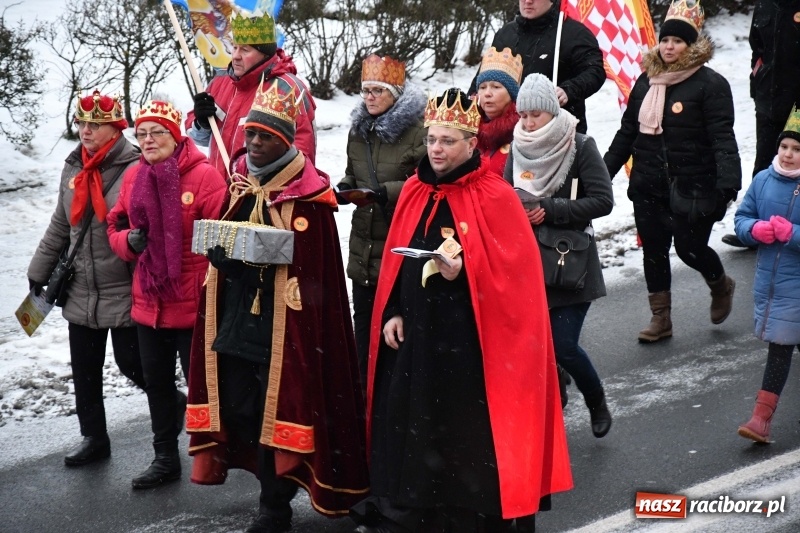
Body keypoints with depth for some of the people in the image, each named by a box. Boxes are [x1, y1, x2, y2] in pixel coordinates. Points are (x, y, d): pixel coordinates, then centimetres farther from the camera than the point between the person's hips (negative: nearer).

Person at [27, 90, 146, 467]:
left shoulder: (135, 168, -14)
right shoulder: (73, 169, 8)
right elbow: (60, 226, 17)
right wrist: (40, 271, 19)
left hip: (125, 293, -6)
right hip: (80, 293, 7)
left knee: (131, 364, 4)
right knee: (84, 371, 13)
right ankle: (93, 438, 28)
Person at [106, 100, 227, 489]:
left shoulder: (204, 176, -13)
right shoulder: (133, 177, 6)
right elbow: (116, 225, 14)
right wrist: (128, 240, -9)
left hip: (192, 305, -7)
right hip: (149, 303, 7)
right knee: (157, 382, 18)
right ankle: (165, 458, 33)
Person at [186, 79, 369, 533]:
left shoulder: (307, 195, -9)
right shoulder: (242, 185, 12)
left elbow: (312, 267, -14)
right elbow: (220, 245, 21)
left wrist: (258, 257, -24)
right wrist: (222, 250, -1)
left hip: (284, 326, -7)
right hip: (237, 322, 7)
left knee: (278, 411, -2)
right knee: (237, 409, 10)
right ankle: (278, 485, 28)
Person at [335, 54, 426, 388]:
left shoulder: (417, 131, -13)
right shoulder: (358, 129, 11)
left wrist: (389, 192, -26)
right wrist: (343, 189, 2)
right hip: (364, 242, 7)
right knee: (363, 316, 15)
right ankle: (365, 386, 29)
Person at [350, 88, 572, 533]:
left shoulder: (494, 197, -9)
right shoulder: (415, 192, 9)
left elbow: (514, 269, -12)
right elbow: (396, 260, 13)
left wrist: (462, 271, -26)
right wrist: (392, 312, 4)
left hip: (469, 338, -5)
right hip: (416, 331, 6)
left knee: (466, 428, -1)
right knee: (413, 423, 10)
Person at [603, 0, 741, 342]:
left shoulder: (710, 84, -10)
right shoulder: (646, 81, 8)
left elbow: (723, 138, -17)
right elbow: (627, 132, 14)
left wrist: (728, 183, -29)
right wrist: (604, 172, 13)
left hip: (692, 188, -5)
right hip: (648, 188, 5)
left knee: (689, 248, 0)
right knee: (653, 251, 8)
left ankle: (721, 286, 34)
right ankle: (660, 318, 23)